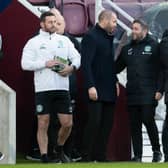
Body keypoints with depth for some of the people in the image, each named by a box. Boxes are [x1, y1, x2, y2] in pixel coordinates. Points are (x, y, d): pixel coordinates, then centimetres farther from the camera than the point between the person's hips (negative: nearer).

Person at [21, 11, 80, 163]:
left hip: (62, 88, 3)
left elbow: (77, 57, 11)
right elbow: (25, 64, -5)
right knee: (43, 125, -1)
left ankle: (60, 149, 28)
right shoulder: (33, 42, 4)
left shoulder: (64, 40, 14)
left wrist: (72, 67, -10)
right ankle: (44, 158, 3)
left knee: (67, 123, 3)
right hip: (43, 89, -3)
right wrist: (45, 63, -14)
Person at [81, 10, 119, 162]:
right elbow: (85, 64, -16)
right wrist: (90, 86, -22)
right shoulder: (91, 37, -9)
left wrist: (115, 81, 15)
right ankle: (87, 156, -4)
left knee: (107, 123, 7)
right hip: (96, 90, -9)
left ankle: (100, 155, 13)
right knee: (94, 122, -9)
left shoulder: (109, 38, 18)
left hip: (109, 90, 9)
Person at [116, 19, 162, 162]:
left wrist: (159, 90, -11)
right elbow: (117, 67, 17)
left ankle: (156, 151, 9)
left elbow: (161, 69, -4)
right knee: (134, 125, 4)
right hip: (132, 94, 5)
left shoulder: (154, 46, 0)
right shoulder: (127, 49, 15)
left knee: (148, 121, -8)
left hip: (148, 95, -5)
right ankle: (137, 155, 9)